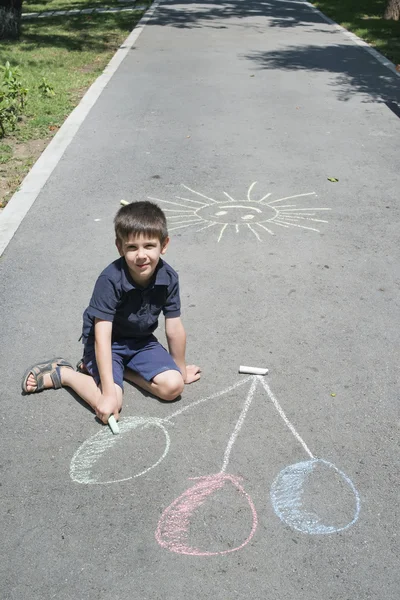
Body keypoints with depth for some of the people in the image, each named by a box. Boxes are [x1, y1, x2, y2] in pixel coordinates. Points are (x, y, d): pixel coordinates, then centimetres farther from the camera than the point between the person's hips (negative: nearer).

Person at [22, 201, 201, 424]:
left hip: (141, 341, 5)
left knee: (172, 386, -15)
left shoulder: (168, 278, -18)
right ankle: (62, 374, 2)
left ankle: (123, 369, 6)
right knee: (110, 404, -23)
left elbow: (175, 329, -8)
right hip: (108, 343, -4)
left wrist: (181, 370, 5)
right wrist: (108, 393, -36)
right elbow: (102, 338, -33)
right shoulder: (111, 280, -31)